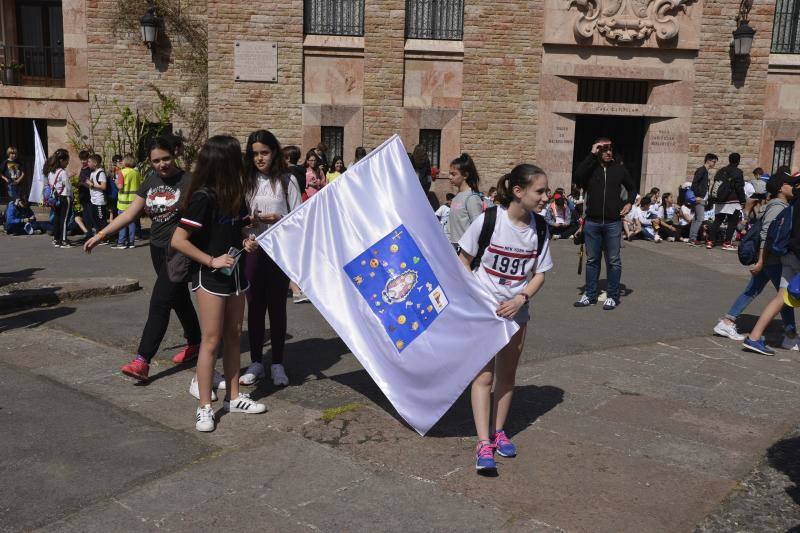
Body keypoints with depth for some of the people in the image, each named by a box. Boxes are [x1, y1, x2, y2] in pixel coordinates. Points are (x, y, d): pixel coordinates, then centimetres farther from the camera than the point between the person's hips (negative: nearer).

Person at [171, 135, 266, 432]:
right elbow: (178, 240, -19)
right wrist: (212, 261, -19)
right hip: (210, 276, -7)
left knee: (233, 336, 13)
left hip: (234, 273, 7)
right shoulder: (204, 197, -18)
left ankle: (233, 397, 25)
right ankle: (205, 407, 7)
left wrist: (247, 242, -1)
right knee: (212, 340, -3)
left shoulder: (236, 194, 5)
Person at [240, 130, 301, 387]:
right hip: (252, 249, 2)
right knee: (254, 307, 8)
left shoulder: (287, 180, 1)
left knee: (277, 307, 5)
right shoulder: (246, 180, 6)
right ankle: (256, 363, 20)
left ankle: (277, 364, 15)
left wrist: (279, 219, -17)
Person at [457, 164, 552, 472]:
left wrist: (520, 300, -14)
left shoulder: (540, 228, -5)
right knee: (484, 375, -5)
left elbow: (540, 273, 2)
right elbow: (464, 260, -5)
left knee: (507, 375, 13)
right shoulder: (488, 220, -17)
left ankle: (498, 431, 29)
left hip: (516, 310, 4)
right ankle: (483, 443, -2)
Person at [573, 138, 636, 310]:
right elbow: (577, 177, -22)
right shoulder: (590, 168, 1)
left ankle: (613, 296, 14)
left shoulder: (619, 169, 5)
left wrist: (629, 203, 0)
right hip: (592, 222, 0)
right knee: (592, 260, 10)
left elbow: (632, 188, 19)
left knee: (613, 260, 5)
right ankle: (590, 295, 19)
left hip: (613, 223, 0)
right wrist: (591, 155, -18)